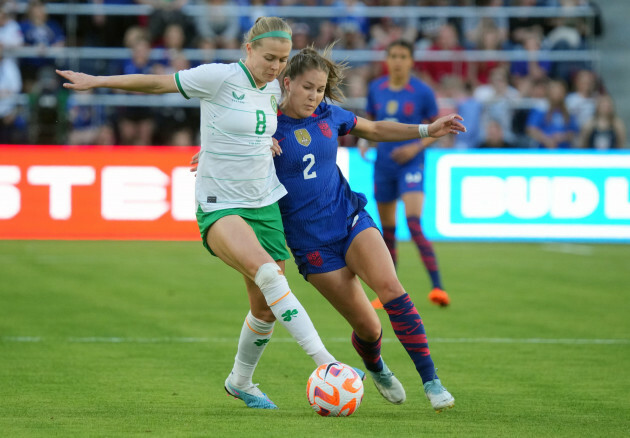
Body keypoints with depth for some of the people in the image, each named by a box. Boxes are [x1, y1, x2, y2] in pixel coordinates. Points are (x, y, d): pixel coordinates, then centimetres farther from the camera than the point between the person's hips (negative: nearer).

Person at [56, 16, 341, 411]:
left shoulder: (273, 89, 6)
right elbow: (157, 83, -5)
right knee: (266, 271, -31)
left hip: (266, 205, 7)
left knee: (266, 307, 6)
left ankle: (241, 381, 32)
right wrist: (97, 81, -3)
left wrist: (267, 138, 7)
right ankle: (325, 361, -36)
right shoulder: (219, 77, -13)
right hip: (219, 206, -7)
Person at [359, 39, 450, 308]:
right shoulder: (376, 89, 5)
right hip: (383, 163, 5)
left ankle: (437, 286, -23)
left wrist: (416, 147, -13)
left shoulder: (422, 92, -6)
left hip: (410, 163, -5)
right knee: (387, 230, 10)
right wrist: (365, 140, -2)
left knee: (414, 224, -21)